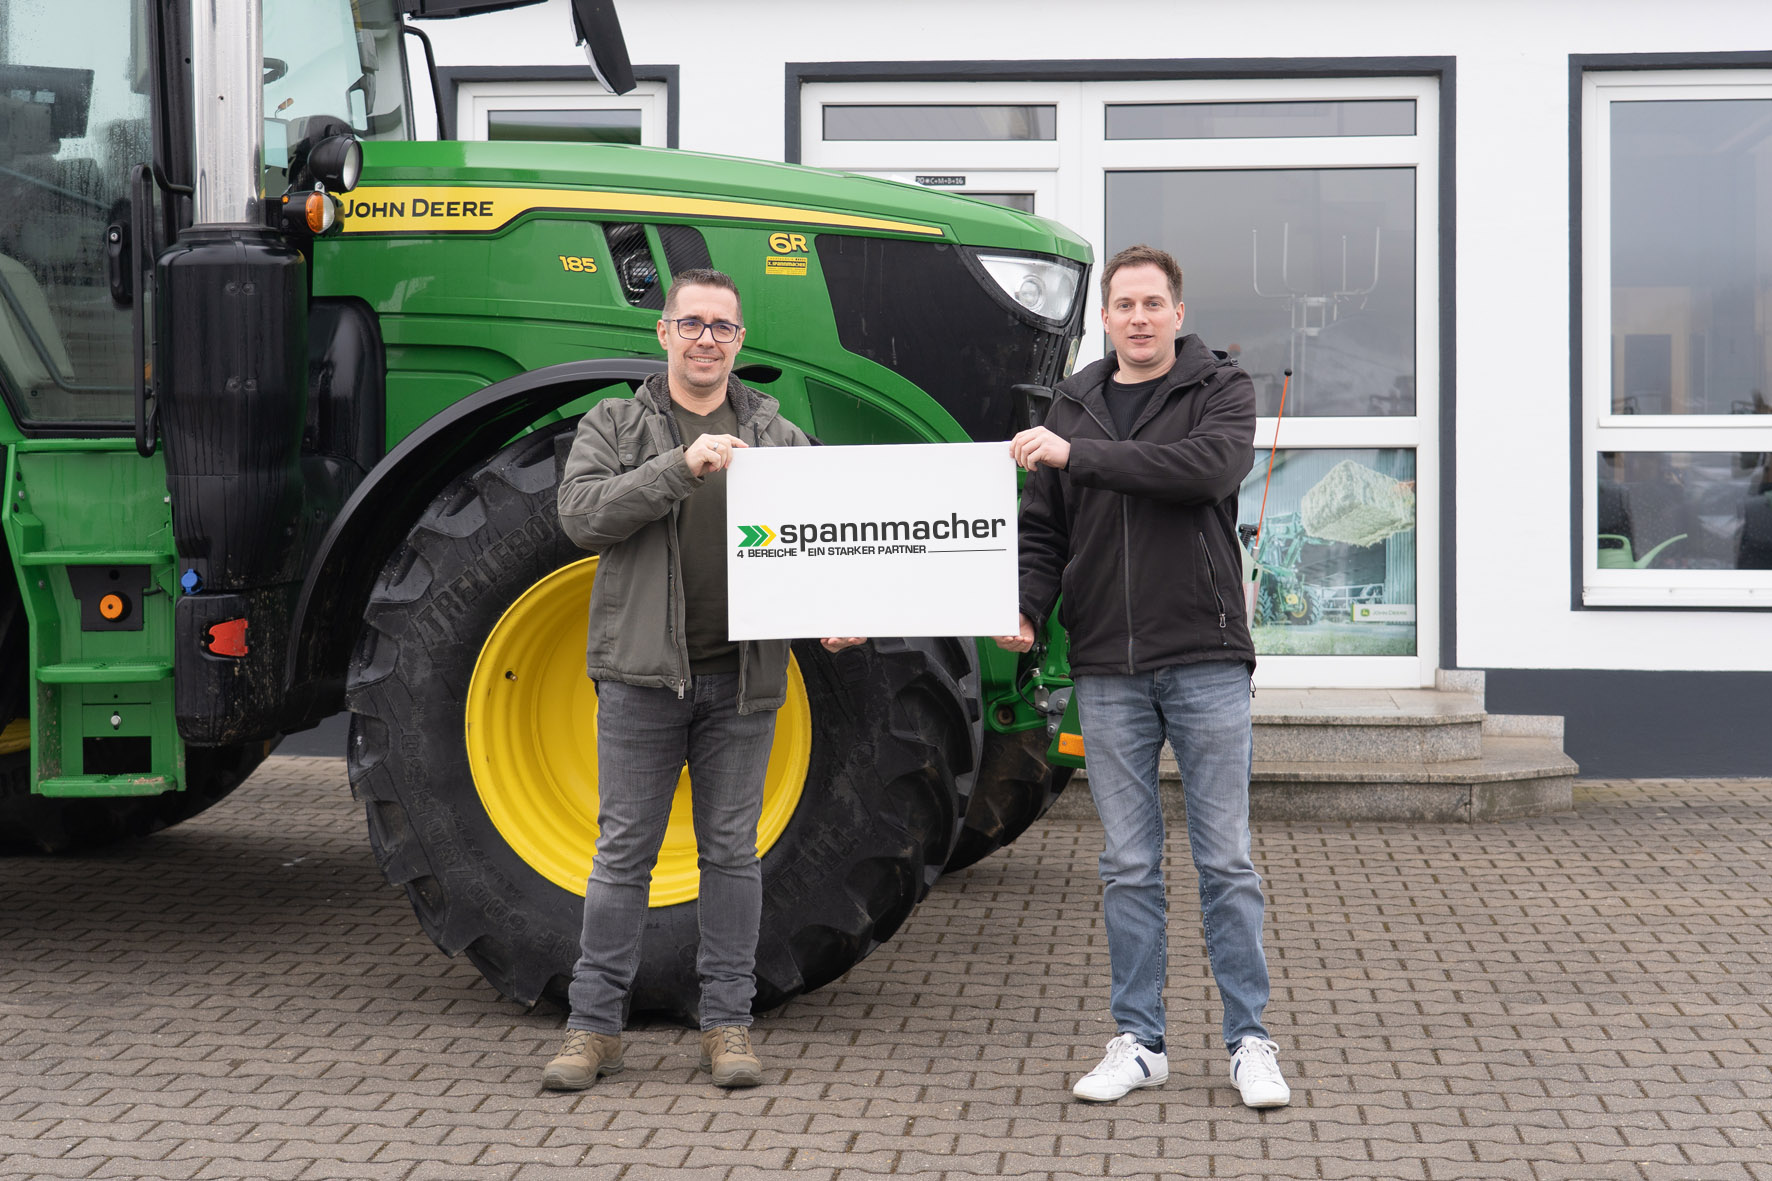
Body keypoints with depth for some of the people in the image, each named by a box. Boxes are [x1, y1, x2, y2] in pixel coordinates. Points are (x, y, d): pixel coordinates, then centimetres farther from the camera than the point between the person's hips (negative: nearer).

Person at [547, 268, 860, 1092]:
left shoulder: (776, 436, 10)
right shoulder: (614, 426, 4)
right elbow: (582, 513, -12)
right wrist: (680, 467, -22)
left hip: (744, 677, 2)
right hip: (643, 673, -2)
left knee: (732, 850, 7)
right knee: (624, 850, 2)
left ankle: (728, 1023, 15)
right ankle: (593, 1024, 10)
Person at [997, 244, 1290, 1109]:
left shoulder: (1221, 390, 0)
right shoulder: (1074, 404, 12)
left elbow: (1209, 467, -21)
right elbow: (1043, 526, 13)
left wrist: (1079, 454, -22)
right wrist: (1026, 607, -5)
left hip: (1206, 660, -3)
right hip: (1107, 670, 3)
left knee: (1225, 860, 1)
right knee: (1128, 866, 7)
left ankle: (1249, 1042, 11)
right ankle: (1138, 1042, 15)